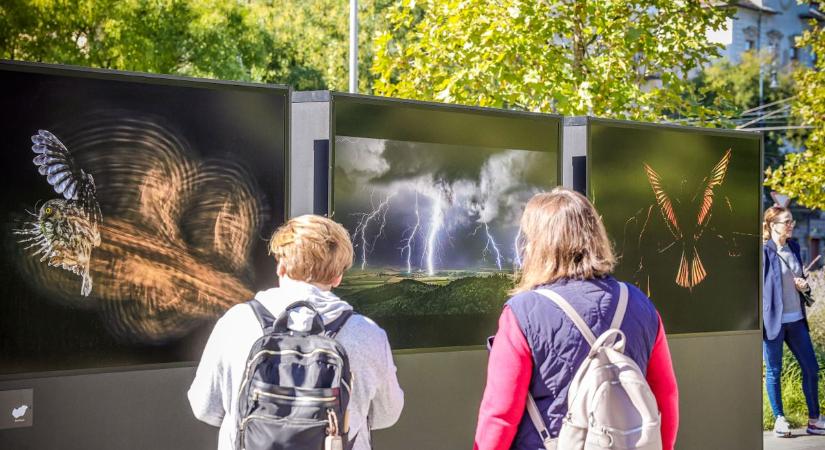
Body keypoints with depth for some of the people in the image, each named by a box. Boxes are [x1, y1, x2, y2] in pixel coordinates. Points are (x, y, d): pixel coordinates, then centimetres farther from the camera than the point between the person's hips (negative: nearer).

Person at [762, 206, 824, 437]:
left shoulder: (794, 248, 10)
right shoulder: (764, 251, -10)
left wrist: (804, 286, -1)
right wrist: (758, 320, -13)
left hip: (796, 319, 7)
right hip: (773, 320, -7)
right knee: (774, 371, 4)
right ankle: (779, 420, 16)